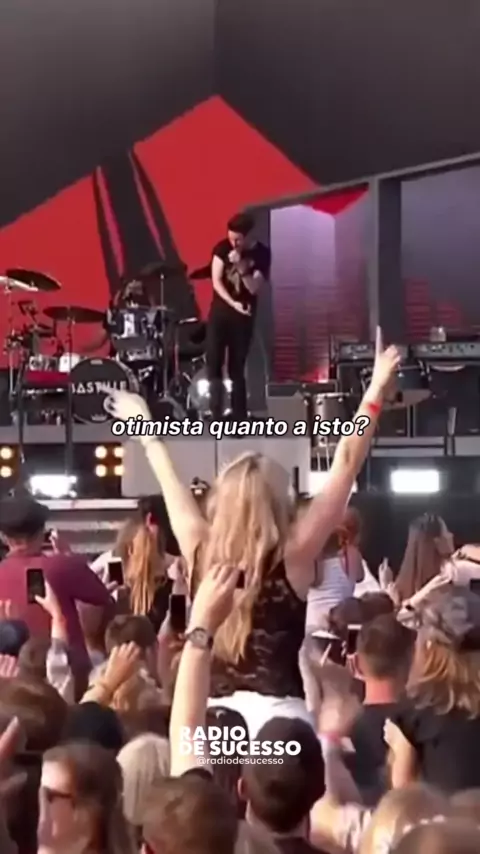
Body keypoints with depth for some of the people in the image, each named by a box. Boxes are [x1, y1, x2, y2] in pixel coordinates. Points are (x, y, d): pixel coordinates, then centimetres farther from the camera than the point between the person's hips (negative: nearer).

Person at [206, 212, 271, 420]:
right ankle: (216, 416, -4)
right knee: (213, 364, -8)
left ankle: (238, 419, 5)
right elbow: (216, 281, -7)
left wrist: (241, 267, -27)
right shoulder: (222, 247, -3)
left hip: (243, 317, -1)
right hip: (219, 312, 1)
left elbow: (254, 288, -14)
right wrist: (233, 303, -17)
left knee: (236, 369, 1)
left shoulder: (261, 254, -6)